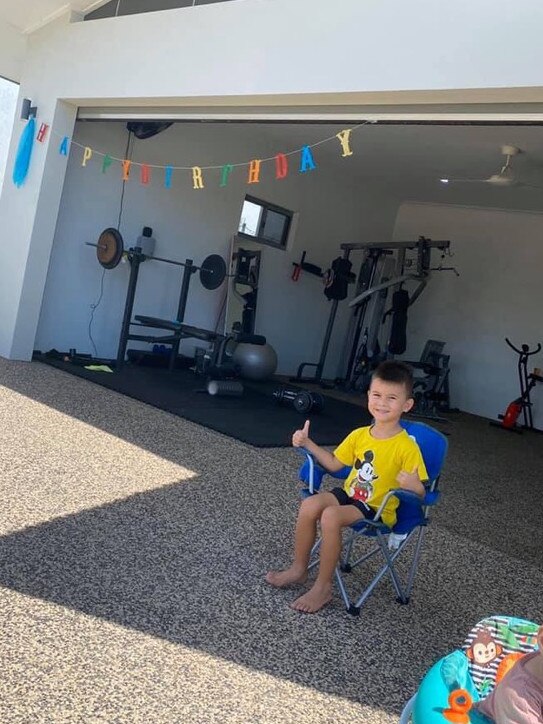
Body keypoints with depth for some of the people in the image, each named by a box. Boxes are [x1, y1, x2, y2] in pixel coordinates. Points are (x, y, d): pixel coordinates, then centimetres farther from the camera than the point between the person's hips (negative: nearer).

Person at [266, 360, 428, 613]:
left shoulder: (407, 447, -16)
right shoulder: (359, 435, 1)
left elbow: (419, 491, -14)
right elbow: (333, 464, 13)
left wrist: (412, 484, -37)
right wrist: (308, 443, 3)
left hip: (378, 508, -6)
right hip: (348, 494, 6)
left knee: (331, 516, -29)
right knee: (310, 505, -19)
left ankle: (323, 587, -12)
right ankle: (298, 569, 2)